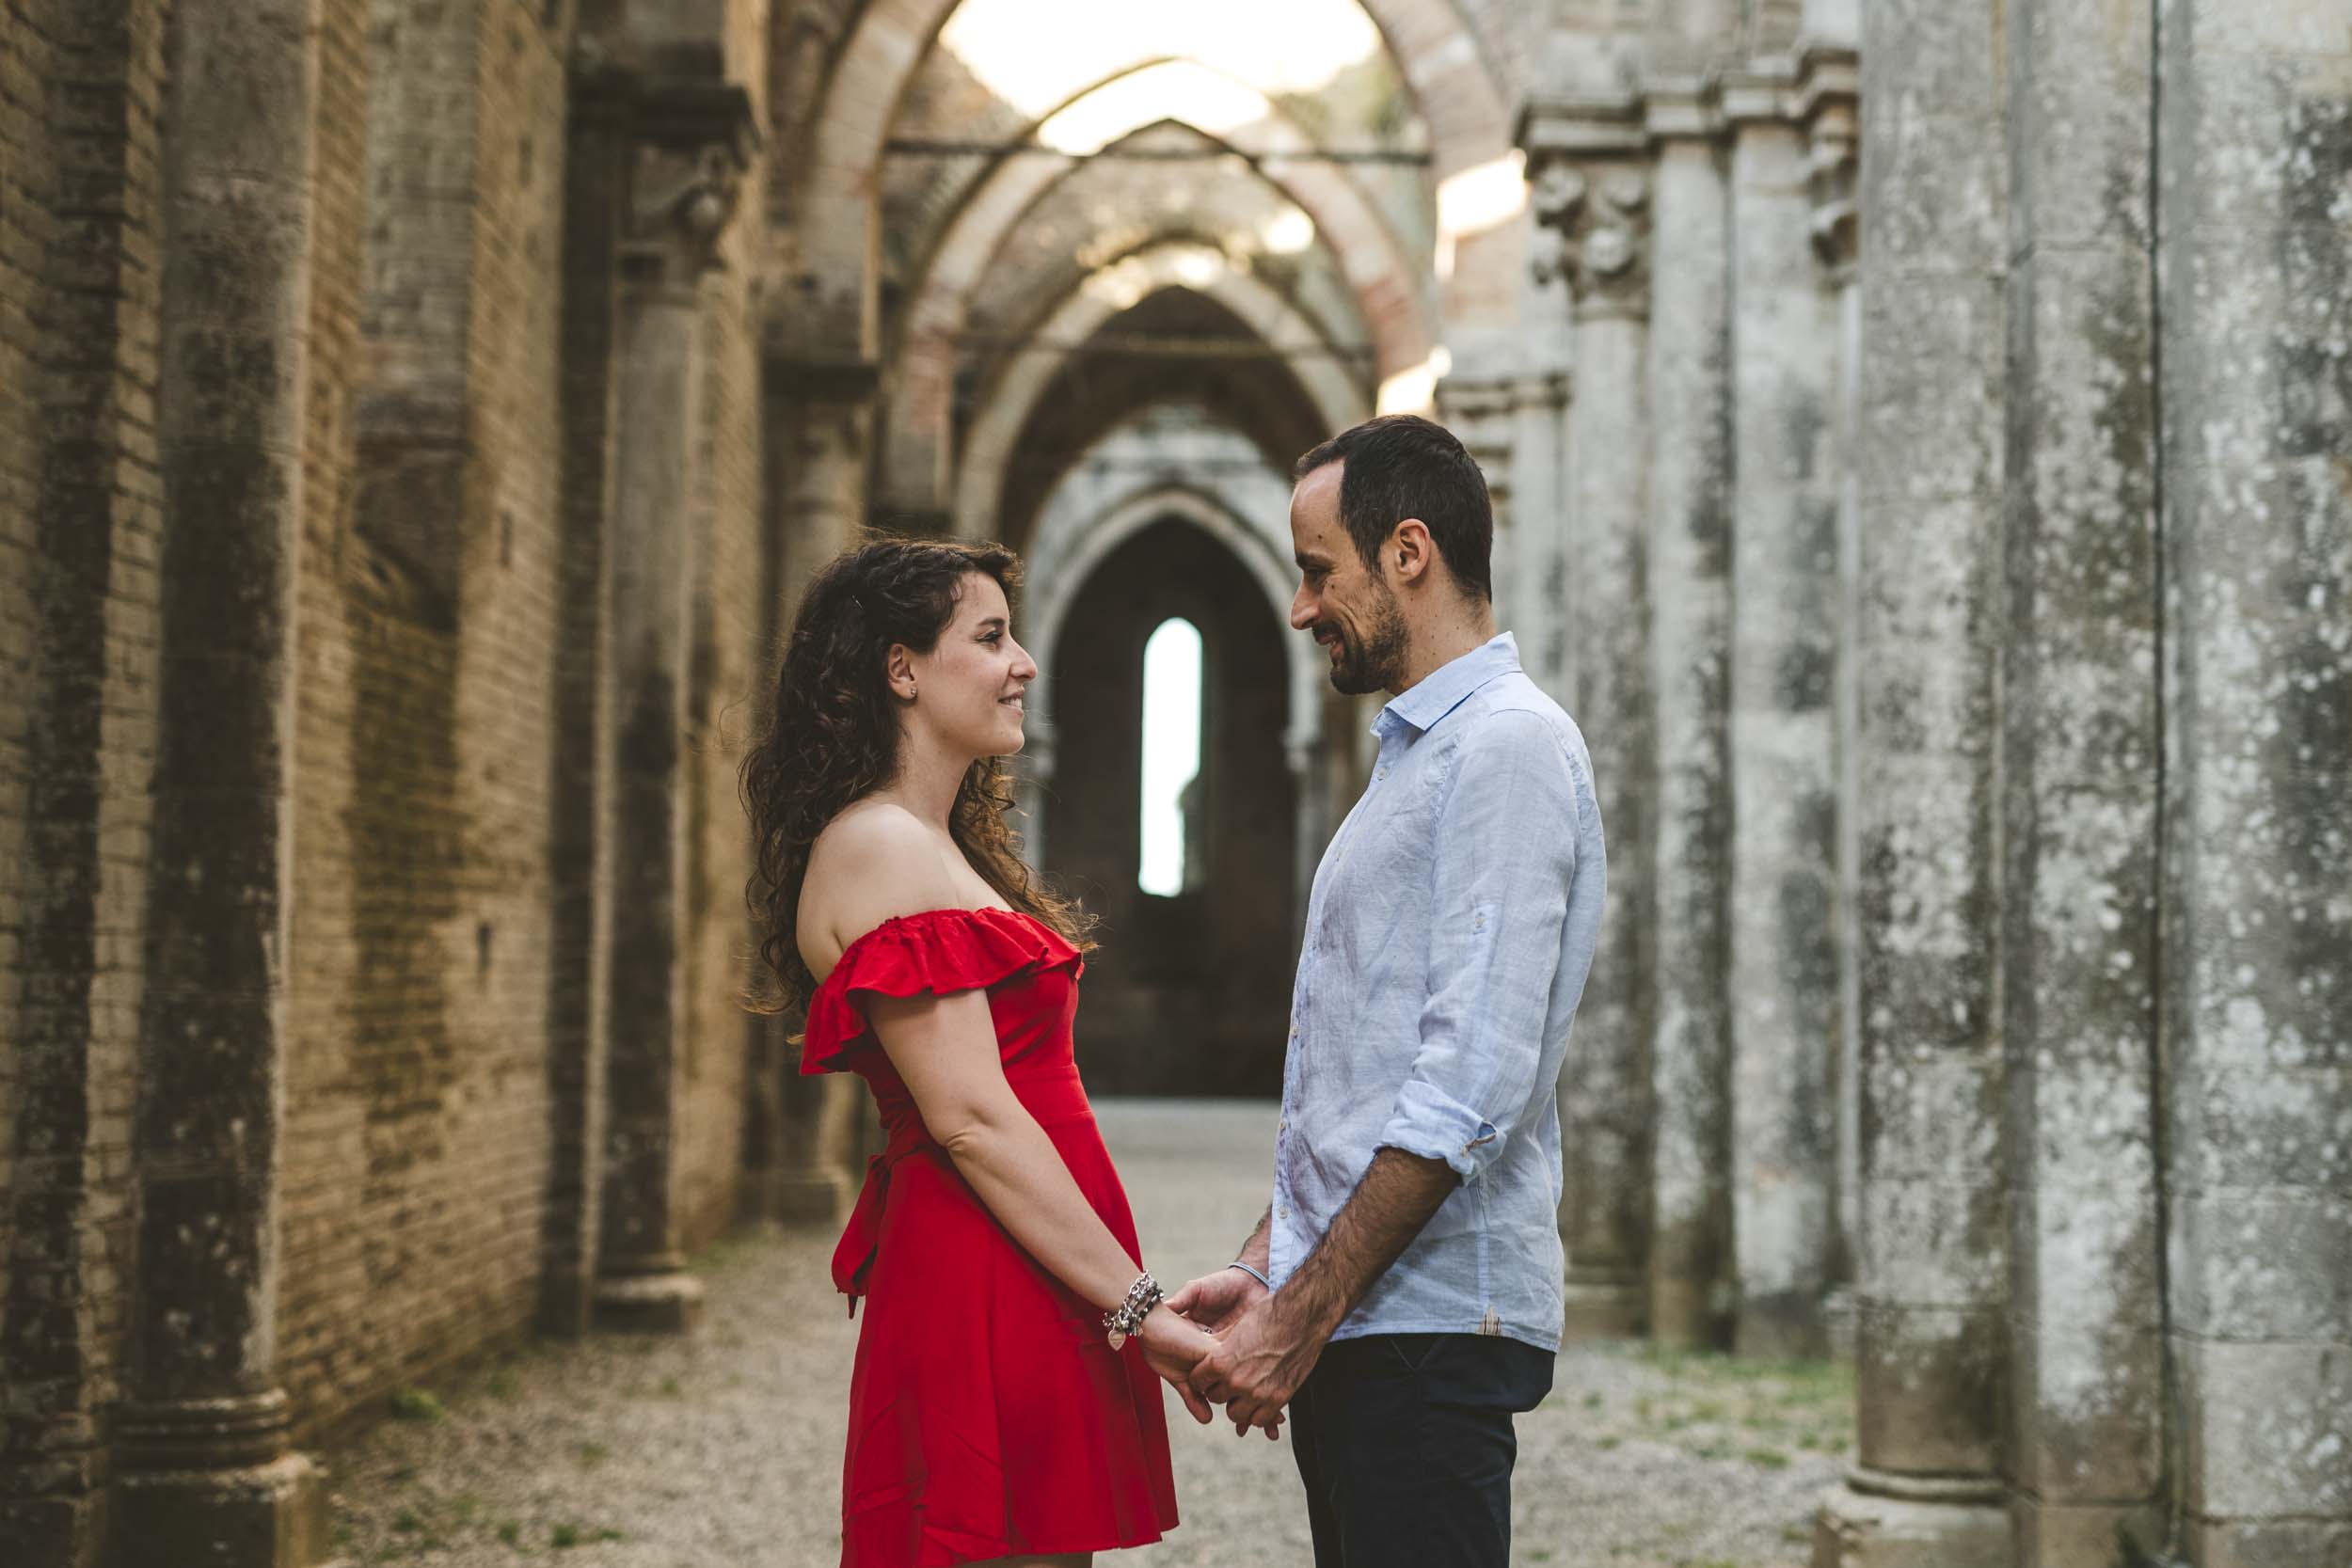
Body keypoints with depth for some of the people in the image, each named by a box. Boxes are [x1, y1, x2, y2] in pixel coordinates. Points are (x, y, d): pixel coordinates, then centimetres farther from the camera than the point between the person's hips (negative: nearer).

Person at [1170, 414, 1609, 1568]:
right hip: (1349, 1323, 9)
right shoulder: (1409, 757, 20)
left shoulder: (1507, 749, -12)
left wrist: (1301, 1320, -18)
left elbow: (1471, 1088, -20)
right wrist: (1266, 1272, 13)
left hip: (1428, 1329, -9)